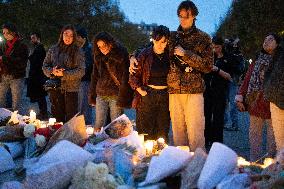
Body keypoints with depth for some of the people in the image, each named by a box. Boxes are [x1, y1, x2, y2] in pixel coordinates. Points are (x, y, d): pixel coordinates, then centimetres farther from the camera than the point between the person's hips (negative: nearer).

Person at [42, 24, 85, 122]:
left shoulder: (77, 52, -2)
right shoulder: (53, 49, 8)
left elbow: (81, 71, -9)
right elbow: (45, 66, 11)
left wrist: (64, 74, -17)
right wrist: (52, 71, -11)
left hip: (71, 89, -3)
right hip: (55, 88, 3)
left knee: (71, 118, 1)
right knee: (57, 117, 11)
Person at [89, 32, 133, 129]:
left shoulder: (121, 54, -6)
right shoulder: (98, 57, 11)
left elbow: (125, 77, -9)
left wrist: (122, 97, -15)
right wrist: (92, 95, 11)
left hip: (115, 95, -5)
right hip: (101, 94, 5)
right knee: (99, 123, 3)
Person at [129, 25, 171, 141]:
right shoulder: (145, 55, -1)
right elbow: (134, 75, 2)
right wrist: (140, 91, -7)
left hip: (165, 96, 2)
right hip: (147, 96, -1)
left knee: (163, 132, 6)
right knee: (145, 133, -1)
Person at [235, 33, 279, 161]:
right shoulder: (257, 60, 17)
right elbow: (247, 79, 14)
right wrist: (240, 97, 5)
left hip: (271, 102, -4)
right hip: (255, 102, 4)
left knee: (273, 135, -1)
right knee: (254, 134, 6)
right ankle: (254, 163, 14)